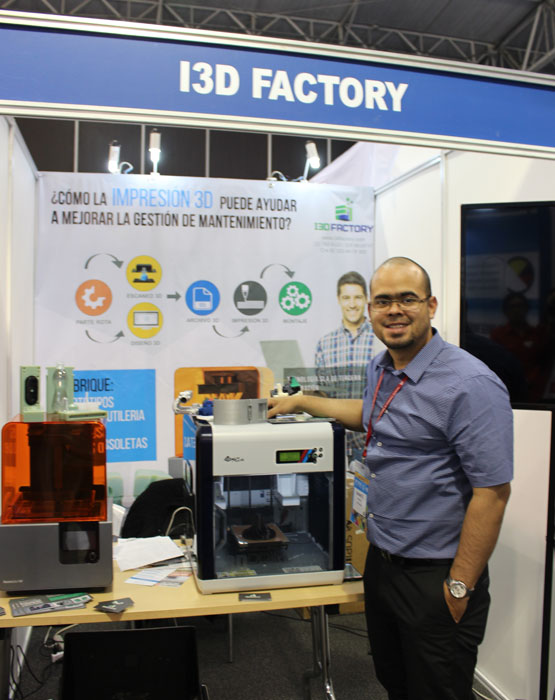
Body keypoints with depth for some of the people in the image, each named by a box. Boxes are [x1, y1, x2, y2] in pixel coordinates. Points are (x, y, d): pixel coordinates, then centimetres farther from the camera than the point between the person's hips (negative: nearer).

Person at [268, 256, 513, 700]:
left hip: (435, 576, -7)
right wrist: (301, 402, 25)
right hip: (381, 560, 8)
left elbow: (492, 492, -21)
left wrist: (460, 587, -17)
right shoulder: (380, 369, 5)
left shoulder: (471, 384, -21)